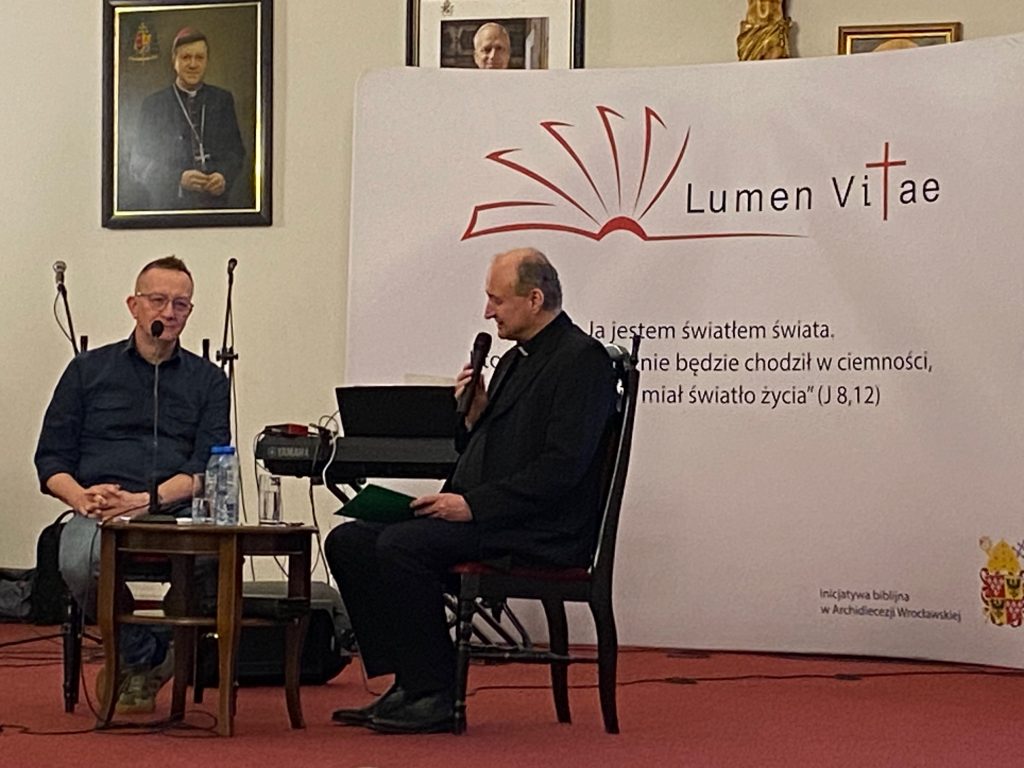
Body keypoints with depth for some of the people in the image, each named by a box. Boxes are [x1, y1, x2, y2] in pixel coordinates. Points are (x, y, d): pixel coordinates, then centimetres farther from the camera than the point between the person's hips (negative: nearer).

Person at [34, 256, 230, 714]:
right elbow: (51, 457, 13)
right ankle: (141, 658, -9)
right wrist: (80, 496, -10)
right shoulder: (88, 370, 19)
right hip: (99, 511, 0)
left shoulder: (207, 380, 18)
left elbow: (210, 466, 4)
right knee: (79, 563, -37)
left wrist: (146, 500, -14)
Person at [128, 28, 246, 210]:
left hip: (215, 201, 2)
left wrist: (225, 176, -10)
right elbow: (138, 165, 2)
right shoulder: (154, 105, 6)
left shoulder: (223, 100, 12)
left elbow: (236, 151, 11)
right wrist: (179, 179, -13)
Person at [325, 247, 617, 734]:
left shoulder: (582, 360, -9)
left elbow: (561, 467, -19)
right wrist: (474, 416, 4)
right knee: (348, 542, -2)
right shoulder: (514, 360, 22)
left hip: (542, 535, -10)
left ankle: (436, 696, -19)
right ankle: (408, 684, -3)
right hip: (482, 521, 10)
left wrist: (473, 504, -20)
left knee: (401, 545, -28)